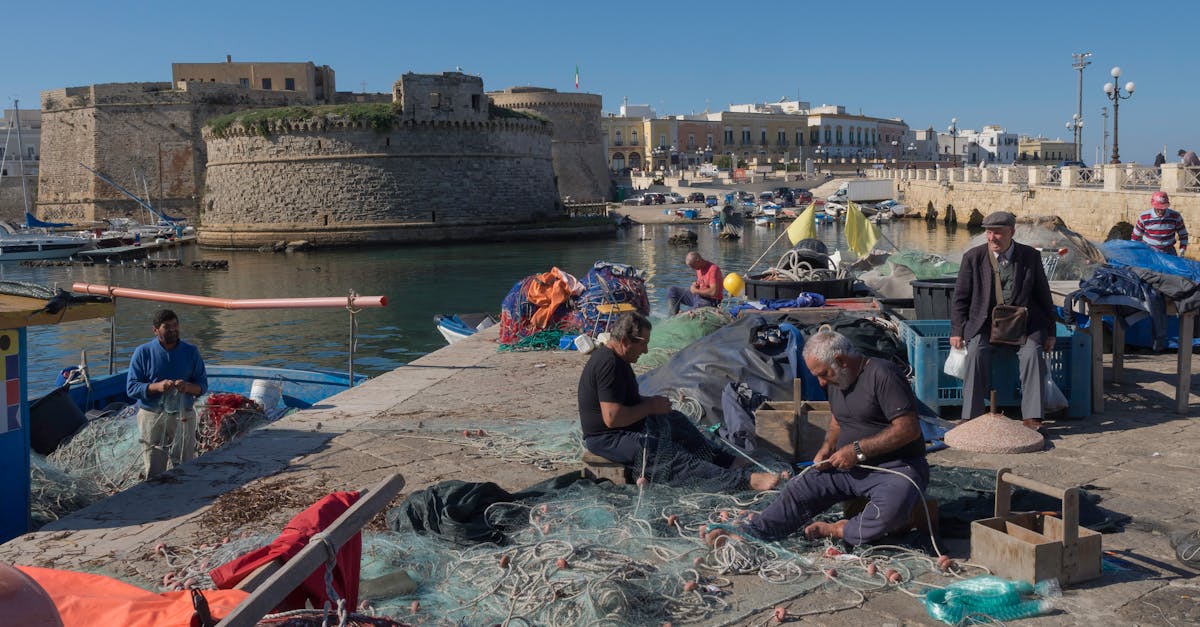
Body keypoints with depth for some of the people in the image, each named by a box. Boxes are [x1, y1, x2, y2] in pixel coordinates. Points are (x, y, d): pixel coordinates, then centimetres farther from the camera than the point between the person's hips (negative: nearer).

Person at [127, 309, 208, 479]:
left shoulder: (191, 352, 4)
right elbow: (131, 388, -5)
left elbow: (203, 385, 5)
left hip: (183, 417, 2)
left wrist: (188, 387, -17)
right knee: (153, 473, 3)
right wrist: (156, 387, -22)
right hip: (152, 418, -2)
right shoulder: (142, 353, -2)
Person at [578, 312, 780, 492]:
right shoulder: (609, 364, -25)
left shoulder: (610, 356, 9)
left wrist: (648, 401, 7)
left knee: (676, 420, 12)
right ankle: (745, 480, -27)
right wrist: (650, 407, -17)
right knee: (672, 458, -19)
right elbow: (612, 418, -30)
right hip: (607, 439, -11)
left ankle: (719, 459, 14)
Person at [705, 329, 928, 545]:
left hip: (897, 466, -7)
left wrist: (857, 450, -20)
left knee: (892, 507, -37)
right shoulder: (836, 380, 10)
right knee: (798, 490, -7)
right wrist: (827, 448, 3)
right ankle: (745, 535, -9)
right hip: (849, 466, 7)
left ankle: (840, 531, -13)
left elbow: (909, 429, -22)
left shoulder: (882, 375, -18)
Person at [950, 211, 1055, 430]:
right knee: (976, 351, -29)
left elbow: (1044, 296, 11)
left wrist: (1049, 332, 7)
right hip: (985, 324, 0)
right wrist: (957, 331, -5)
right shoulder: (973, 258, 2)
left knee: (1032, 352, -28)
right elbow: (960, 298, 6)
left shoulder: (1031, 256, 4)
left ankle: (1032, 417, -22)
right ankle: (971, 416, -25)